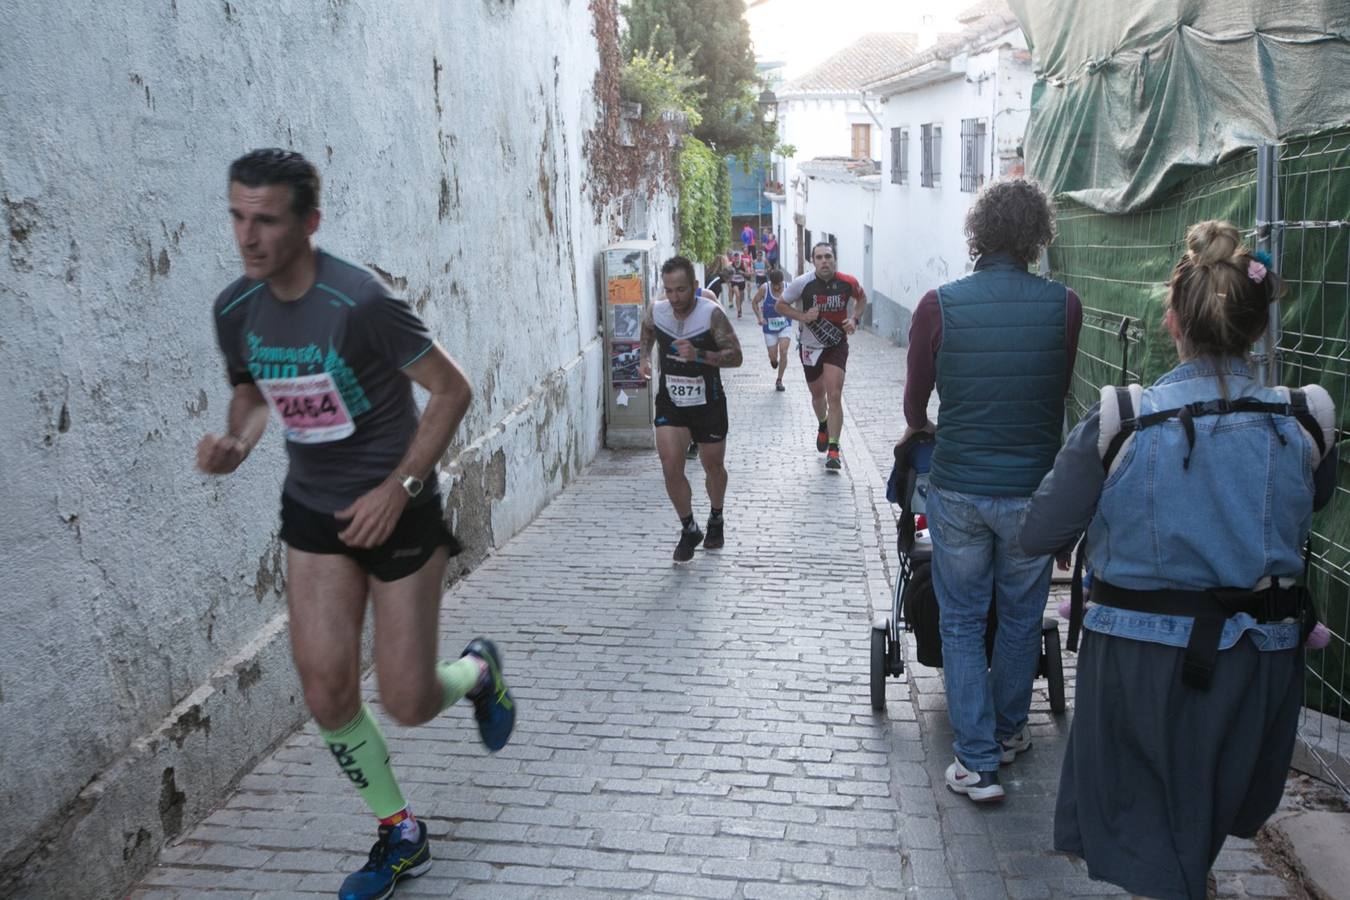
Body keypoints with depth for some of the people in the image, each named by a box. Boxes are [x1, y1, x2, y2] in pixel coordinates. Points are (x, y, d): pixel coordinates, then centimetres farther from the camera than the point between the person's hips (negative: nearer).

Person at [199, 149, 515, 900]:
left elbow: (452, 389, -16)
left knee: (408, 703, -1)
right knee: (325, 684, -3)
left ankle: (479, 670, 36)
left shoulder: (360, 301, -22)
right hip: (313, 511, 5)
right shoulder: (235, 309, -2)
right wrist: (236, 441, -6)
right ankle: (401, 836, 20)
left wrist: (399, 487, -20)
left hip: (397, 509, -5)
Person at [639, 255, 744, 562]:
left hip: (708, 404, -2)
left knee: (713, 467, 15)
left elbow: (735, 356, -18)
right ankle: (689, 530, 9)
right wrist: (644, 357, -4)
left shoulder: (712, 313, -20)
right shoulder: (655, 311, -8)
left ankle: (716, 519, 43)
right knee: (671, 467, -12)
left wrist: (699, 355, -32)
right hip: (670, 402, 2)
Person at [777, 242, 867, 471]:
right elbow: (780, 305, -3)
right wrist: (802, 316, -20)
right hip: (810, 346, 1)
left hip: (836, 345, -1)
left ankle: (833, 450, -8)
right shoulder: (802, 283, -15)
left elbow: (862, 299, 10)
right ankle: (823, 426, 51)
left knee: (834, 397, -13)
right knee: (817, 394, 19)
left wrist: (854, 318, -8)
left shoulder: (847, 282, -12)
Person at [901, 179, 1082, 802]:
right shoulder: (1063, 306, -7)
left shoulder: (939, 305, -9)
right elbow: (1059, 394, 8)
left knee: (961, 623, 11)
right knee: (1020, 617, 19)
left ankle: (977, 761, 11)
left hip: (958, 489, -1)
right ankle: (1009, 732, 37)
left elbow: (915, 402, 3)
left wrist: (919, 427, 26)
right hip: (1032, 490, 1)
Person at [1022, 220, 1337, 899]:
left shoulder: (1118, 427, -19)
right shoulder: (1304, 424, -10)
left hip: (1144, 661, -3)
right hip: (1260, 664, 3)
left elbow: (1038, 536, -12)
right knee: (1203, 830, 30)